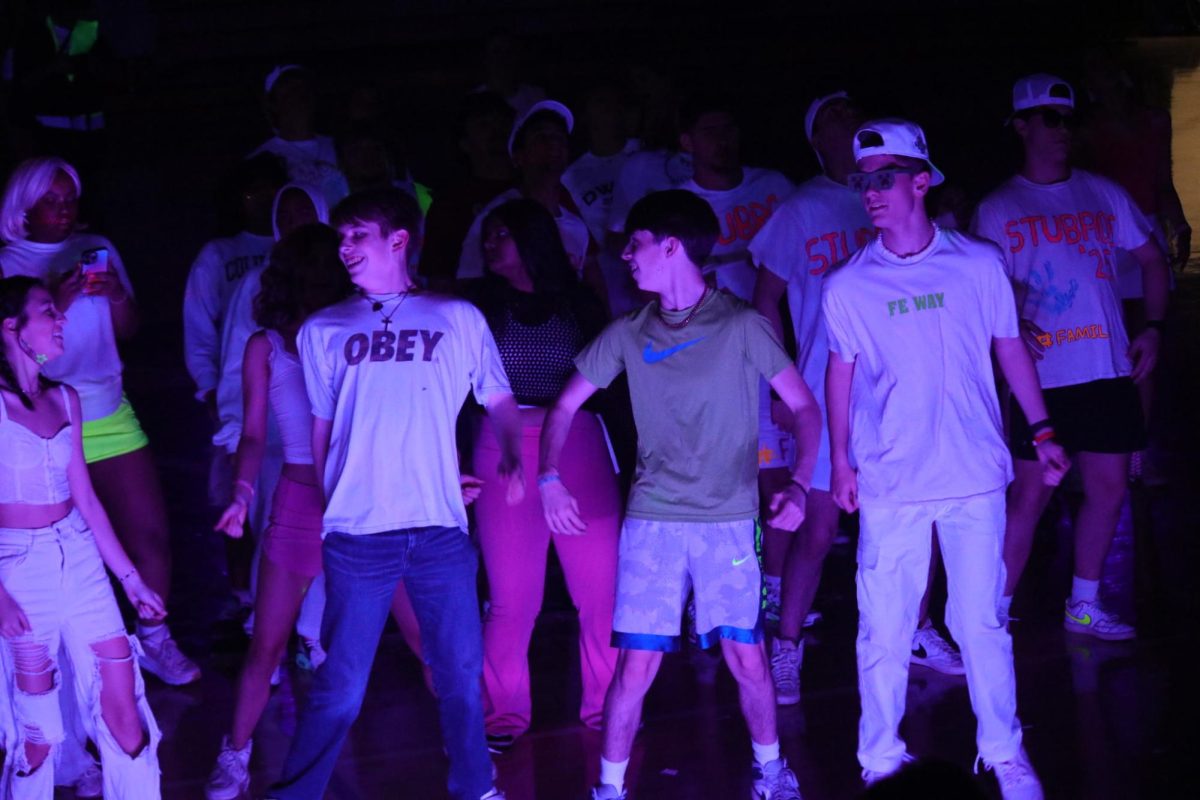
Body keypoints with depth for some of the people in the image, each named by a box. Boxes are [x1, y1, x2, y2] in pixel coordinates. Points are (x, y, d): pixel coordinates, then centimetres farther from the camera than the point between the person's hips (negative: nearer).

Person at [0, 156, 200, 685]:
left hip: (111, 417, 4)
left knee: (149, 534, 0)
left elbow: (127, 330, 13)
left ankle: (154, 640, 14)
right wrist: (57, 302, -22)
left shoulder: (98, 249, 10)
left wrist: (117, 295, -8)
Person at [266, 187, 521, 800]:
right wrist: (329, 502, 7)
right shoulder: (324, 330, 13)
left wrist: (510, 458, -3)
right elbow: (321, 428, 15)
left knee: (461, 675, 7)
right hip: (356, 534, 0)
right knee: (340, 689, -3)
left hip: (441, 530, 1)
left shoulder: (458, 319, 10)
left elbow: (499, 401, 13)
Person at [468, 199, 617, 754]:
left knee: (602, 585, -2)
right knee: (511, 594, -2)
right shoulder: (482, 309, 10)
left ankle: (607, 704, 13)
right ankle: (503, 713, 10)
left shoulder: (578, 305, 10)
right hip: (504, 448, 0)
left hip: (578, 445, 1)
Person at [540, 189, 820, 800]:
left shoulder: (741, 327, -4)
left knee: (747, 660, 1)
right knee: (636, 665, -3)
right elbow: (564, 408, 12)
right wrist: (551, 478, -4)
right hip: (652, 518, 2)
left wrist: (798, 485, -14)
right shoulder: (629, 335, 5)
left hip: (730, 521, -2)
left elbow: (804, 406, 0)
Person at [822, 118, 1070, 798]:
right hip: (890, 485, 0)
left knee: (982, 623, 3)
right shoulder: (847, 286, 0)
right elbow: (841, 371, 10)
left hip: (975, 475, 0)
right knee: (884, 629, 2)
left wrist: (1043, 431, 8)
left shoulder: (980, 264, 0)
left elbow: (1011, 348, 9)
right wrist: (841, 460, 7)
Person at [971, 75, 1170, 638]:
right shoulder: (997, 210, 2)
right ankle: (997, 613, 1)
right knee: (1031, 493, -6)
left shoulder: (1103, 195, 11)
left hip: (1109, 370, 4)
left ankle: (1084, 606, 21)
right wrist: (1012, 323, -22)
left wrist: (1153, 327, 7)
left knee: (1109, 486, 7)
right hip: (1040, 374, -4)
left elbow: (1152, 260, 19)